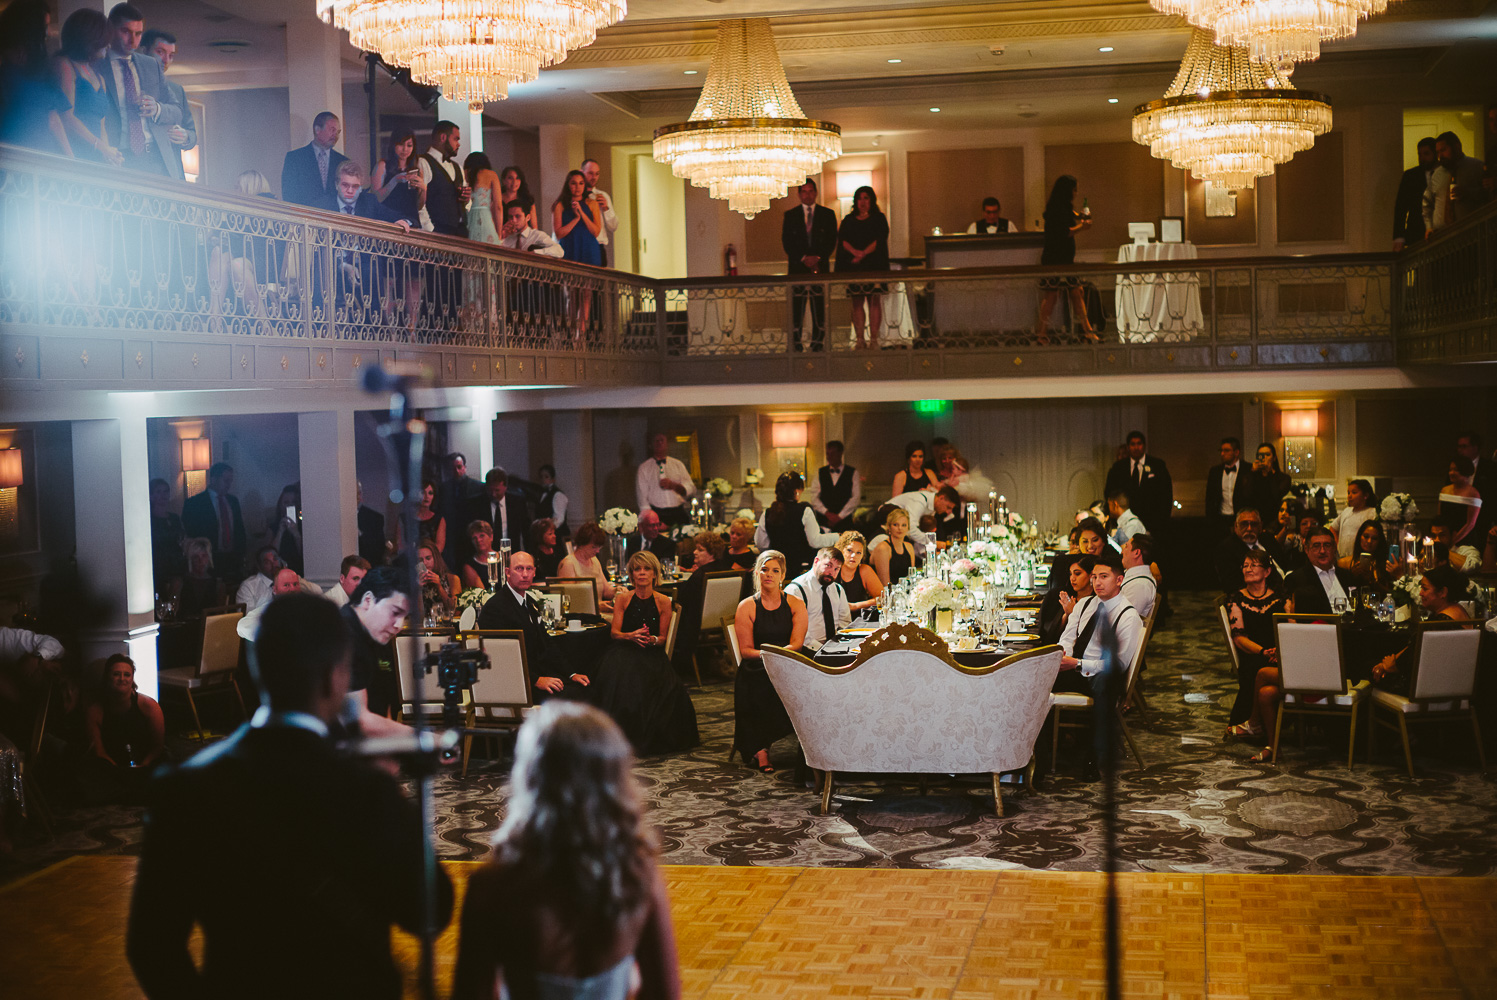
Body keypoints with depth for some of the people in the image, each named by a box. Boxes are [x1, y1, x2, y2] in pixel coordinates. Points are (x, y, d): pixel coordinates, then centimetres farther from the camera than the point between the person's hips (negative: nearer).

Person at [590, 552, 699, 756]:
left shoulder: (663, 602, 6)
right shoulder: (623, 599, 5)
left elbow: (663, 637, 9)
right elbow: (614, 632, 2)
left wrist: (652, 639, -15)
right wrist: (631, 636, -20)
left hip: (652, 654, 1)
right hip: (624, 652, -1)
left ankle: (652, 737, -8)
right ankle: (623, 736, -19)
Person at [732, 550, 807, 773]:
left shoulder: (795, 604, 11)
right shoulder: (746, 607, 7)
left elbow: (796, 643, -1)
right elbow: (745, 650, 2)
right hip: (756, 671, -1)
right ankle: (760, 749, -27)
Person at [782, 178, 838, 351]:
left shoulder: (827, 214, 11)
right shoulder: (790, 215, 10)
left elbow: (832, 241, 5)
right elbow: (786, 242, 4)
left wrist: (818, 258, -8)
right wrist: (803, 258, -8)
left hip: (820, 266, 0)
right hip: (797, 267, 0)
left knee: (819, 307, -2)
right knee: (796, 306, -4)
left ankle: (818, 342, 0)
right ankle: (795, 342, -3)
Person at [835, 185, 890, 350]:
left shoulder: (879, 219, 10)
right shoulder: (849, 220, 16)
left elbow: (880, 240, -3)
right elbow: (842, 240, 3)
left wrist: (863, 254, -15)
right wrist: (855, 252, -16)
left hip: (874, 266, -2)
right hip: (853, 267, 2)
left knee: (874, 301, -7)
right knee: (857, 302, -2)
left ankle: (874, 339, -8)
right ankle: (860, 339, -2)